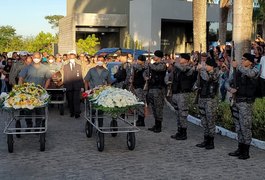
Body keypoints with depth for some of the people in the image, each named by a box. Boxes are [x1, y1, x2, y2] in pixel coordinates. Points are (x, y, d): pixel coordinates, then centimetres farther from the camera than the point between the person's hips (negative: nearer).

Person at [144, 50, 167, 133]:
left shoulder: (162, 65, -9)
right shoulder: (153, 65, 15)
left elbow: (156, 68, -29)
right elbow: (146, 72, 25)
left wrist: (149, 64, -12)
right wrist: (146, 76, 3)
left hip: (158, 89, -8)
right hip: (151, 88, 8)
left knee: (158, 107, -5)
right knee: (154, 107, 12)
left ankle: (159, 126, 2)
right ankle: (156, 125, 20)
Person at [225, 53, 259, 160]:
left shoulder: (254, 70, -3)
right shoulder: (238, 71, 14)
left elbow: (249, 73, -28)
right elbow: (228, 82, 16)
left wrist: (237, 66, -20)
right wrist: (230, 89, -4)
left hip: (246, 102, -6)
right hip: (236, 101, 6)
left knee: (245, 127, -5)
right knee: (238, 127, 12)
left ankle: (246, 152, 2)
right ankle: (240, 149, 22)